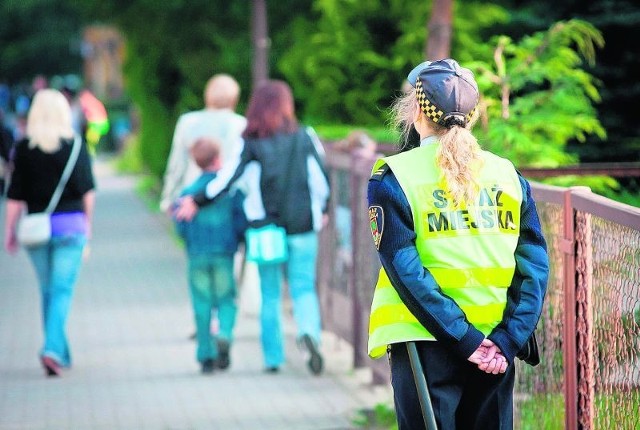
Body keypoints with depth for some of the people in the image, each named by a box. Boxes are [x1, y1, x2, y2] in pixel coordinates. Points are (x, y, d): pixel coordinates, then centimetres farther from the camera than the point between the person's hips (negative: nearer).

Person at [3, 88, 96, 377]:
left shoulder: (23, 148, -3)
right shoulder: (75, 146, -5)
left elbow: (15, 196, -3)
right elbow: (87, 190, -1)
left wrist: (9, 232, 5)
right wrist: (88, 222, 13)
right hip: (70, 225, -2)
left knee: (47, 291, 15)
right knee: (62, 290, -2)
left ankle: (61, 353, 20)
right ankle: (53, 349, -20)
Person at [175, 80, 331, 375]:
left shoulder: (250, 143, -4)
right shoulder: (305, 137, 0)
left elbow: (227, 179, -8)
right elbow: (321, 178, 4)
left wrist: (196, 202, 4)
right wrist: (322, 210, 20)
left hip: (265, 227, 0)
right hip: (303, 226, 0)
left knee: (270, 294, 11)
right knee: (304, 288, 3)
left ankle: (273, 357, 12)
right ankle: (309, 331, -27)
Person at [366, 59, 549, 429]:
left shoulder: (392, 178, -3)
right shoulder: (508, 174, 7)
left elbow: (406, 271, -12)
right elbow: (535, 266, -1)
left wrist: (466, 340, -12)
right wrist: (508, 340, -7)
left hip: (425, 345, -3)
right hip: (497, 350, 3)